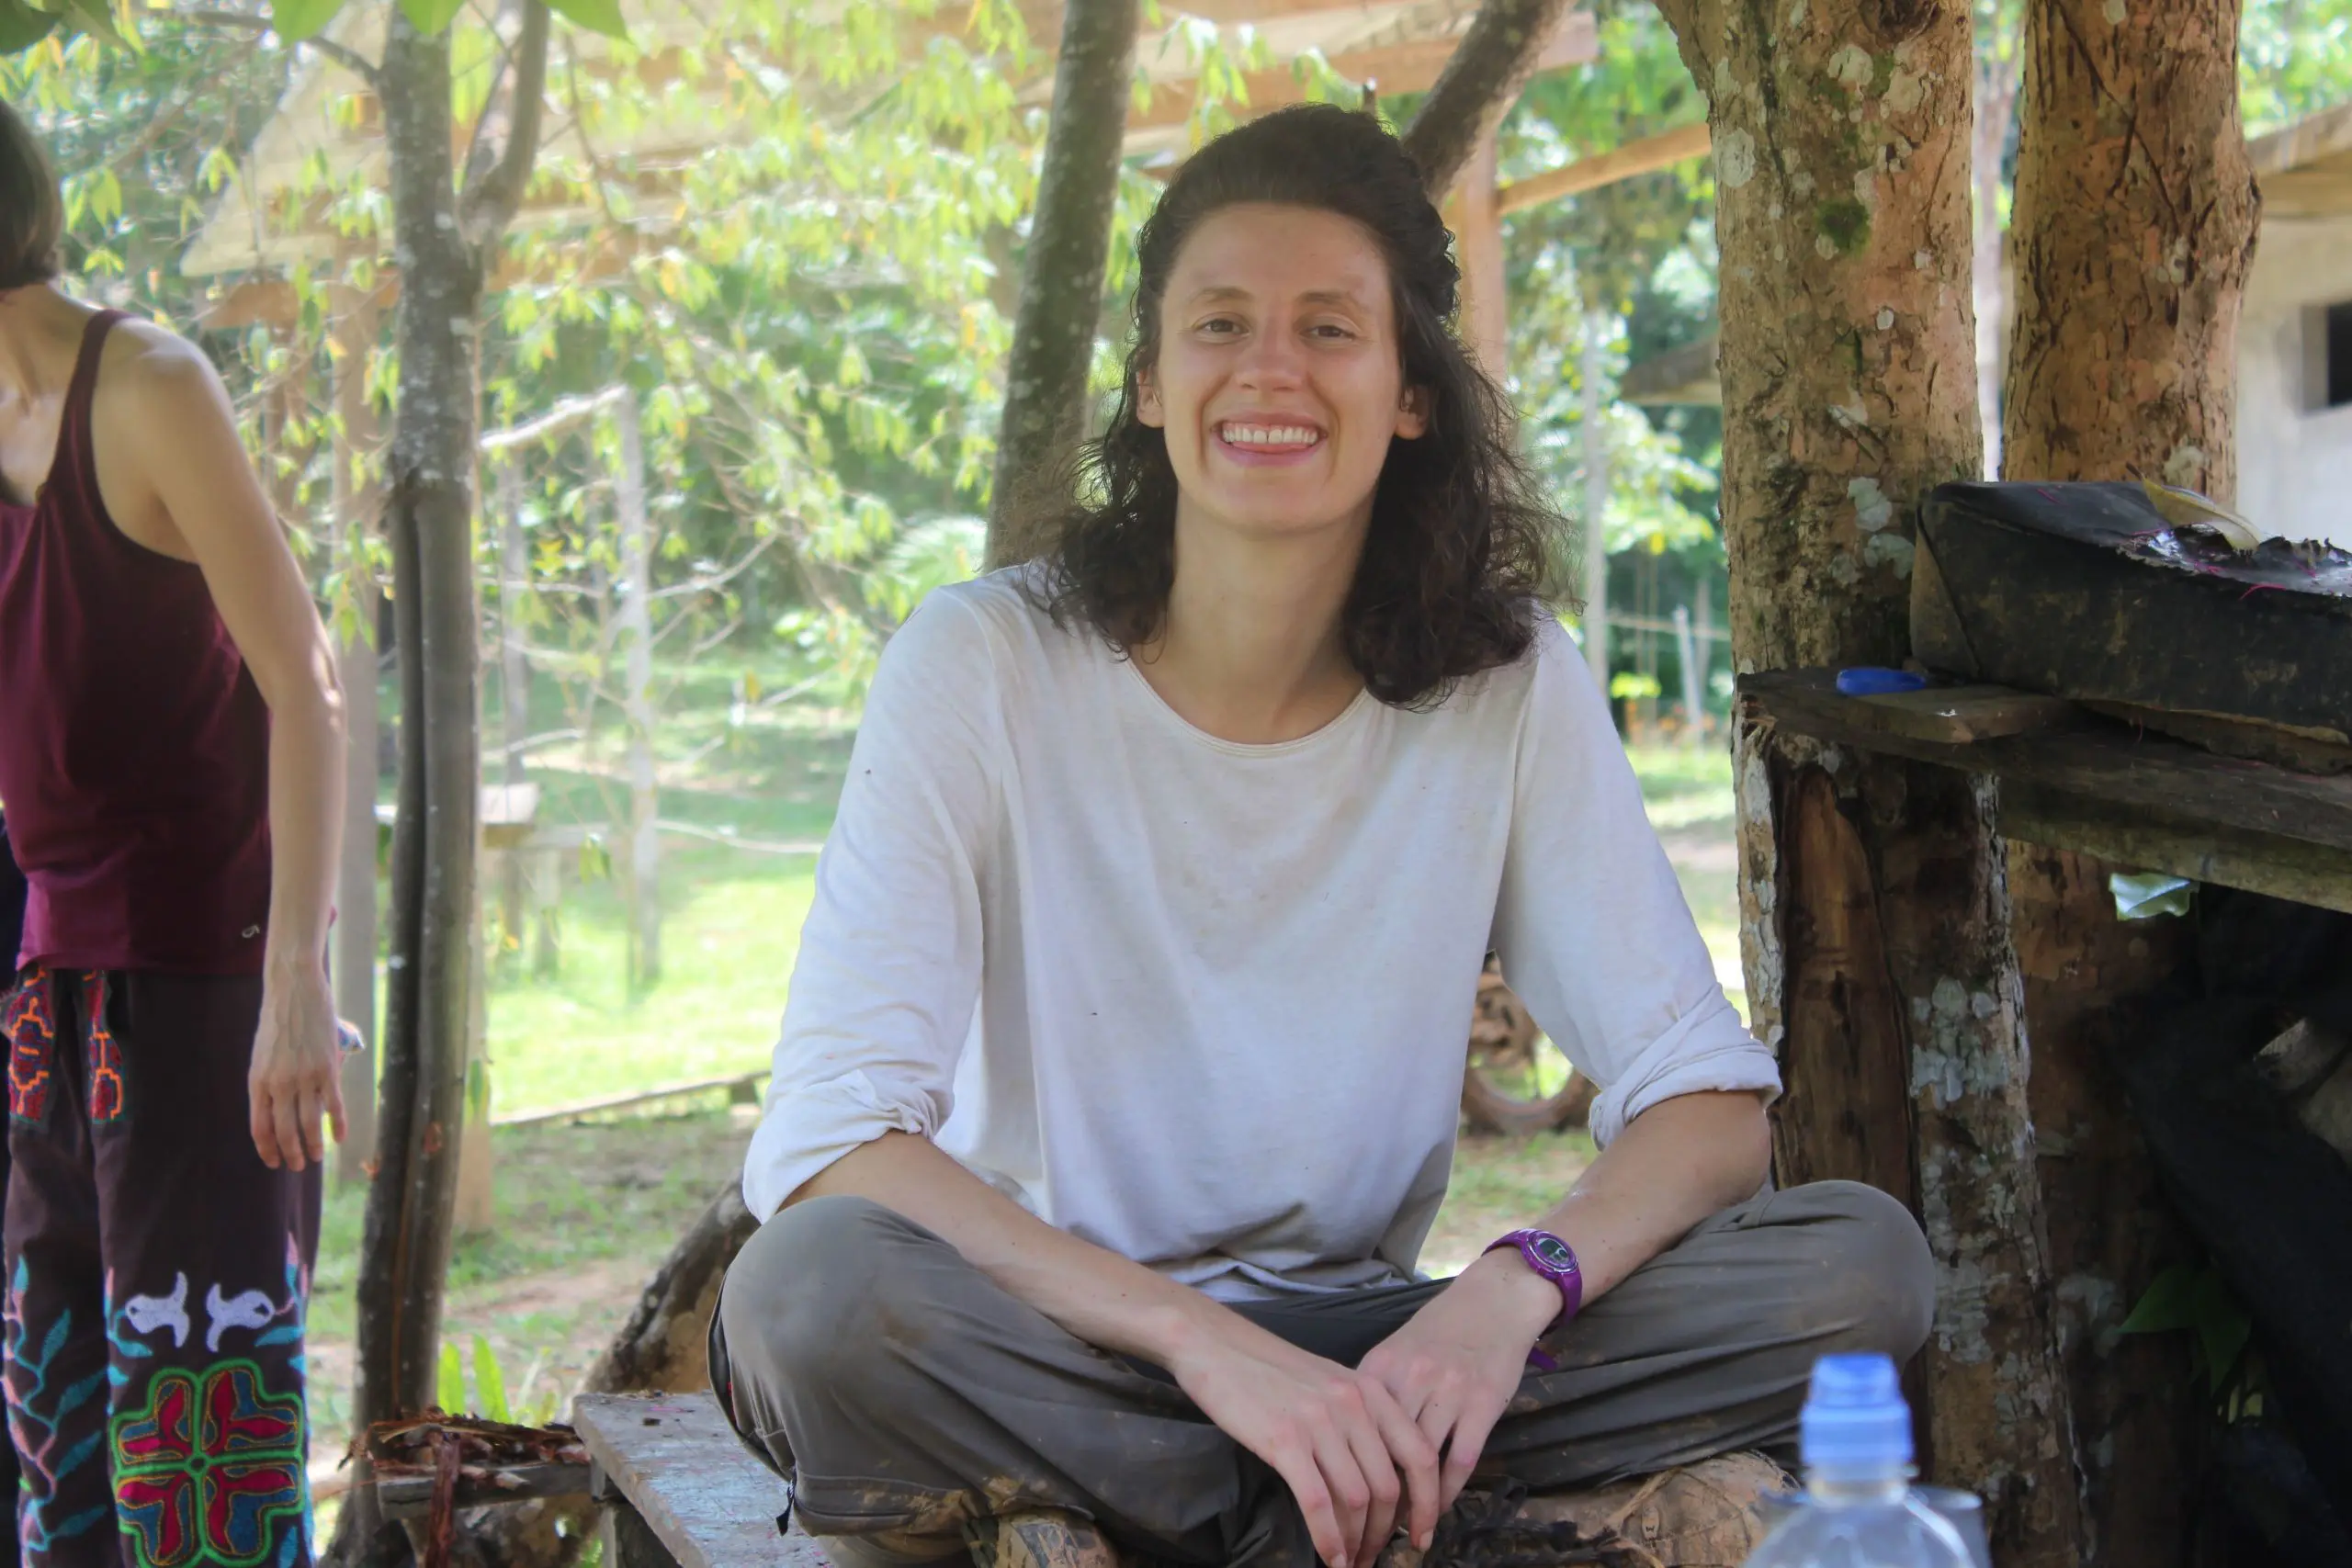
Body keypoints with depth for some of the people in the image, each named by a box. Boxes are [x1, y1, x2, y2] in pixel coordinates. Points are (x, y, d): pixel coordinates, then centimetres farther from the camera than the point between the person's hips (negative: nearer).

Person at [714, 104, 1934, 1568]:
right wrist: (1204, 1341, -31)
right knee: (815, 1288, -36)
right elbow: (824, 1142, -19)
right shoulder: (983, 668, -10)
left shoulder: (1511, 686, -1)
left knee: (1861, 1261, -17)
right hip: (1050, 1357, -3)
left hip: (1356, 1346, 4)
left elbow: (1711, 1101, -4)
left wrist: (1516, 1287, -27)